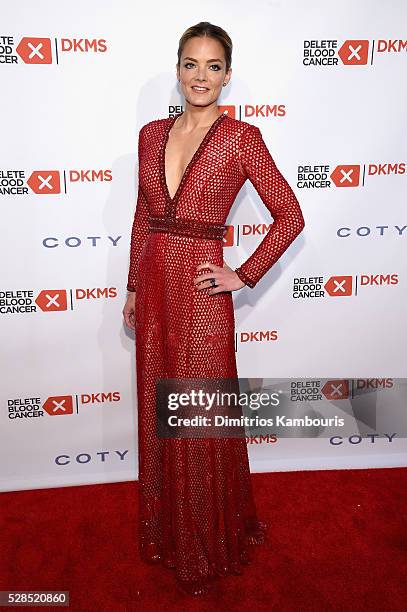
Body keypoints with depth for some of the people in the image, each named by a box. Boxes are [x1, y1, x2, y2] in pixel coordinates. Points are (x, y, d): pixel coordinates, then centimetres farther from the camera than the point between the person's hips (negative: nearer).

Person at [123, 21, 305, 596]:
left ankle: (209, 547, 34)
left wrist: (242, 276, -9)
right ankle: (165, 531, 41)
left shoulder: (241, 137, -6)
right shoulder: (152, 134, 9)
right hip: (154, 289, 6)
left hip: (201, 295, -5)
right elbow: (143, 218, 13)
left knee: (200, 421, 7)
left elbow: (290, 215, -5)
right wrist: (134, 289, 13)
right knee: (158, 414, 16)